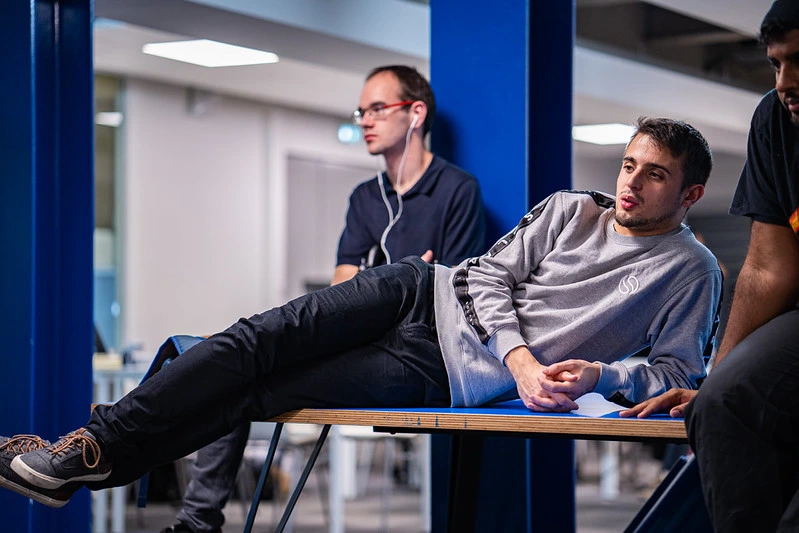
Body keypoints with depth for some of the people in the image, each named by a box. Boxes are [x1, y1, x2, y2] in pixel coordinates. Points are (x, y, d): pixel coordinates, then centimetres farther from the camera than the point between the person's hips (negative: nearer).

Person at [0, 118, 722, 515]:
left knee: (263, 400, -16)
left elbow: (678, 370, 0)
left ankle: (95, 472, -13)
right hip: (430, 294, 4)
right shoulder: (570, 210, 12)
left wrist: (600, 374, -19)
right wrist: (521, 358, -11)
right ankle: (95, 442, -12)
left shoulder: (691, 271, 3)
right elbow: (491, 273, 7)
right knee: (256, 341, -15)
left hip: (444, 373, -4)